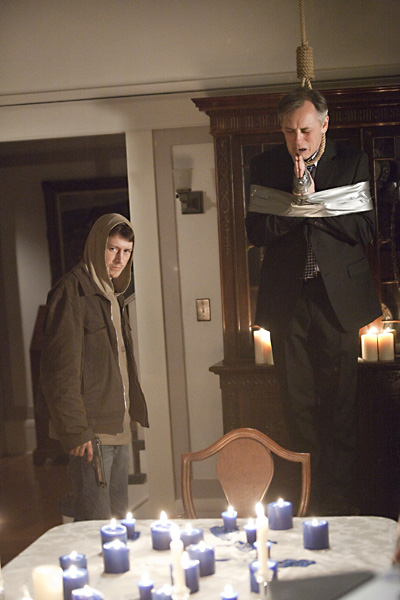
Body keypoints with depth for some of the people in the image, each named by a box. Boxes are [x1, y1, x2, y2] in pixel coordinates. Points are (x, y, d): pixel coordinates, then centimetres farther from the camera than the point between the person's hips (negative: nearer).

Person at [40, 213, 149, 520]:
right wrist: (75, 430, -20)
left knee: (119, 516, 13)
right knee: (96, 522, -6)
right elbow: (61, 368, -16)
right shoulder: (73, 291, -11)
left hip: (118, 426, 9)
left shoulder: (112, 294, 17)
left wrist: (131, 413, 15)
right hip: (92, 431, -9)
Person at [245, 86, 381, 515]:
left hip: (338, 298, -1)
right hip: (287, 299, 1)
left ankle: (338, 503, 7)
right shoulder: (265, 167, 7)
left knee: (340, 403, -1)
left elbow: (364, 230, -4)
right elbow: (256, 231, -1)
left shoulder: (352, 163, 3)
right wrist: (299, 201, -13)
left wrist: (311, 199, -10)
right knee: (298, 405, 2)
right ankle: (310, 500, 11)